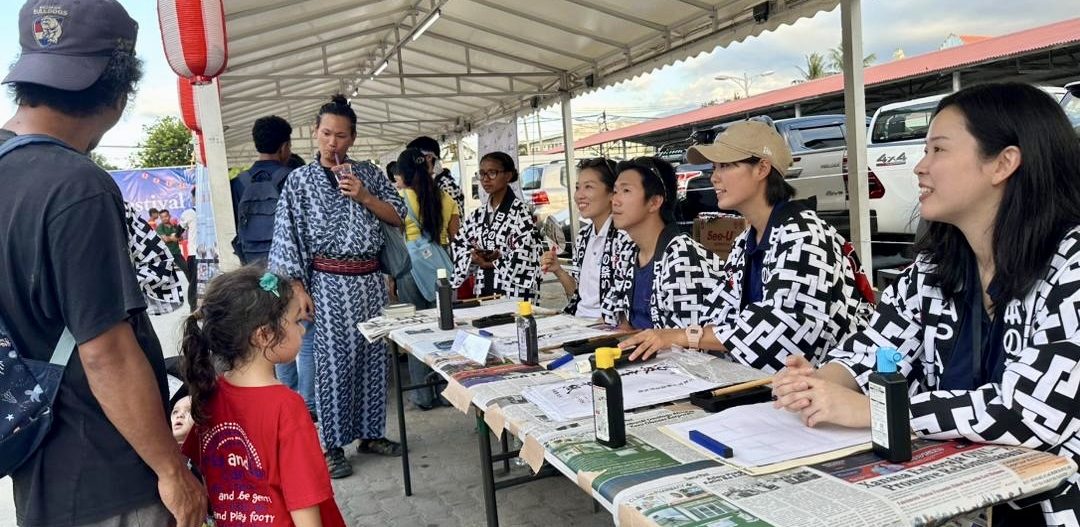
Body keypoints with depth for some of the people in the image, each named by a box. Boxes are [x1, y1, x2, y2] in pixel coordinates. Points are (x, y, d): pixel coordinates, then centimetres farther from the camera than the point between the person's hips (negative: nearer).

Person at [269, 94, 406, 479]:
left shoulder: (368, 173, 9)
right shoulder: (300, 180, 0)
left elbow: (398, 217, 6)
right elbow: (289, 236, -3)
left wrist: (364, 197, -10)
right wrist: (299, 289, -9)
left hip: (370, 278, 4)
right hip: (330, 281, -4)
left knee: (375, 357, 9)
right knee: (334, 361, 0)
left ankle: (371, 433, 23)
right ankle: (333, 446, 10)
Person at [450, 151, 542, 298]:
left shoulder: (520, 212, -9)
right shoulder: (478, 215, 12)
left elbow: (524, 258, -17)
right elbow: (458, 246, 12)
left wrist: (491, 263, -8)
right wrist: (473, 258, -8)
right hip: (482, 294, 6)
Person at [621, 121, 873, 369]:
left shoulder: (801, 232, -15)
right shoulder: (745, 243, 9)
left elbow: (781, 326, -25)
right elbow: (728, 318, 5)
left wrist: (684, 336, -24)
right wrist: (662, 337, -11)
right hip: (766, 375, 6)